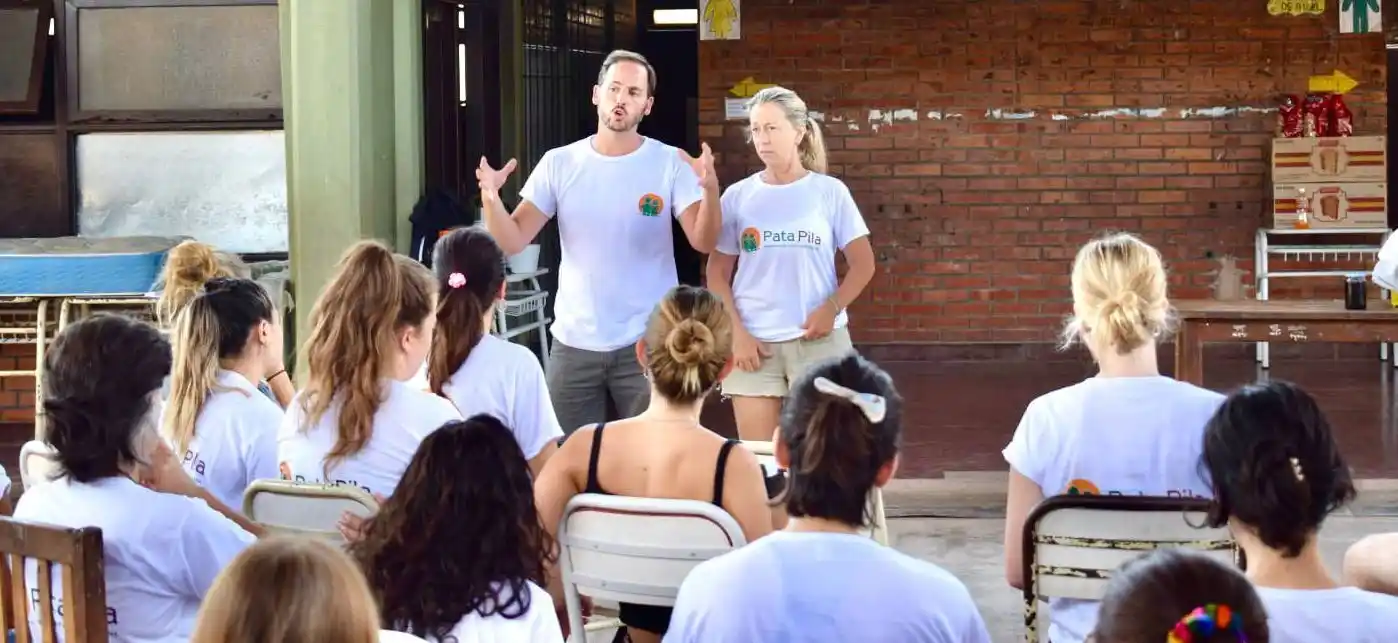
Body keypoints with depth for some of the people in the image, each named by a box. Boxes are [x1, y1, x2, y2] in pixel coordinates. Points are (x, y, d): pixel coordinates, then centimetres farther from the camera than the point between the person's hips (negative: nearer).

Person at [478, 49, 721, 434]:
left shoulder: (670, 164, -5)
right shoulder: (559, 163, 1)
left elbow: (703, 242, -15)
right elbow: (512, 242, -4)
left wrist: (710, 190, -34)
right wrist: (490, 199, -24)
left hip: (647, 343, -2)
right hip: (573, 343, 2)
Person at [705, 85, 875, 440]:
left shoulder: (830, 192, 1)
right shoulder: (737, 196, 4)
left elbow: (863, 265, 3)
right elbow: (718, 273, 6)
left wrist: (831, 308, -12)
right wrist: (736, 333, -6)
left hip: (818, 339, -1)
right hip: (754, 342, 1)